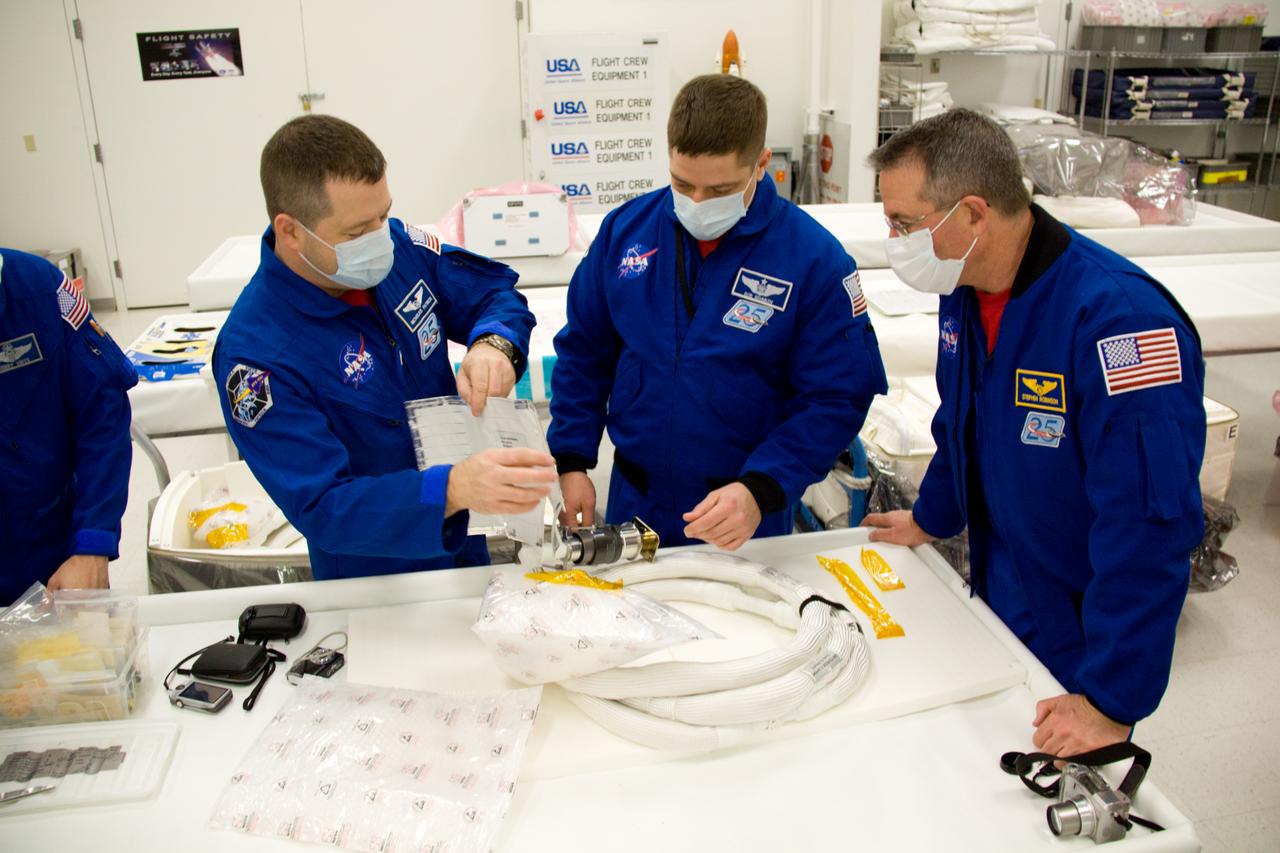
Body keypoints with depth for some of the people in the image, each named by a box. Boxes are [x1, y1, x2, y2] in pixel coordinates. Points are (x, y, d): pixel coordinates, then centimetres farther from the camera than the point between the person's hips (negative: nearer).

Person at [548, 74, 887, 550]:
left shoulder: (815, 259, -15)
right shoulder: (625, 228, -5)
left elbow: (836, 400, -13)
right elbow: (583, 351, 5)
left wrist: (760, 491, -25)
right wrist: (571, 460, -1)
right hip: (632, 505, 3)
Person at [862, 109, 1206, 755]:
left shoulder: (1120, 320, -32)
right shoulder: (966, 290, -4)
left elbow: (1150, 528, -32)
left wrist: (1114, 702, -29)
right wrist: (932, 518, 25)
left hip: (1080, 646, -7)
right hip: (995, 605, 7)